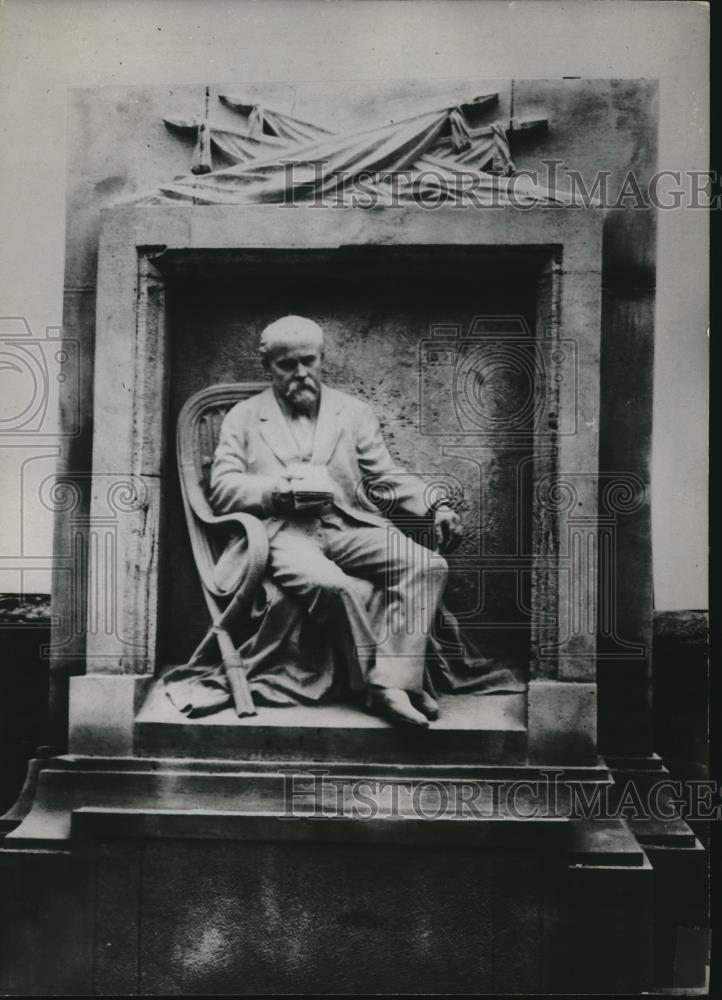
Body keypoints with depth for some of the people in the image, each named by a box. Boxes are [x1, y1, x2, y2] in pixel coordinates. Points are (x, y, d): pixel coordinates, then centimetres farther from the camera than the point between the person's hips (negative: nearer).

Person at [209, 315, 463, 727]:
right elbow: (222, 490, 6)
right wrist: (284, 487, -11)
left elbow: (387, 478, 13)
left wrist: (435, 505, -5)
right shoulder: (243, 417, 15)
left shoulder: (355, 412, 20)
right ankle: (391, 680, -19)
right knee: (331, 584, -35)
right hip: (285, 533, -3)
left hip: (351, 527, 3)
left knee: (428, 565, -24)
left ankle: (392, 681, -27)